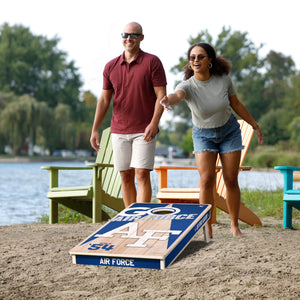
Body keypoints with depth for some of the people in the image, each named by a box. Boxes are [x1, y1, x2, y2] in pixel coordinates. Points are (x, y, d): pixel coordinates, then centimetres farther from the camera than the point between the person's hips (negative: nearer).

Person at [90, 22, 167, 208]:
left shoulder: (152, 62, -2)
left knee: (142, 174, -10)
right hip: (119, 131, 4)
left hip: (144, 131, -4)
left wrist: (154, 123, -19)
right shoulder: (111, 67, 9)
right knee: (126, 177, 7)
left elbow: (161, 95, -6)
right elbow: (104, 99, 12)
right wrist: (95, 130, 5)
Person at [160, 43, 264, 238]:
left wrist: (255, 126, 7)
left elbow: (236, 104, -1)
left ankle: (235, 226, 18)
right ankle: (207, 229, -4)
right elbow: (177, 95, -49)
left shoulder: (224, 79, -17)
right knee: (206, 180, -13)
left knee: (231, 180, 2)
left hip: (229, 132, 1)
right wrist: (167, 99, -74)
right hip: (203, 135, -1)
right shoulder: (188, 86, -24)